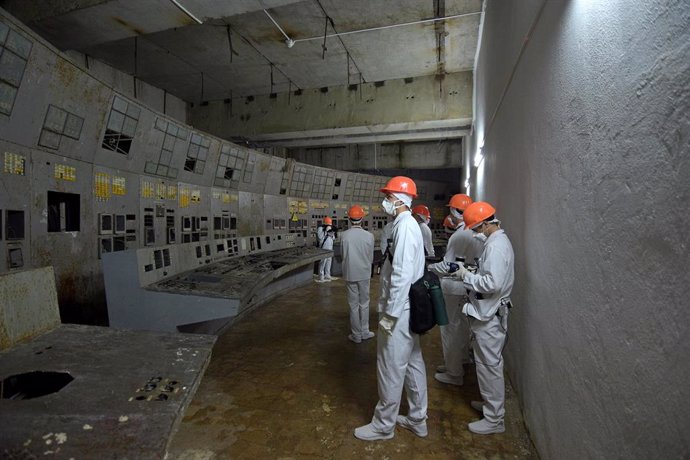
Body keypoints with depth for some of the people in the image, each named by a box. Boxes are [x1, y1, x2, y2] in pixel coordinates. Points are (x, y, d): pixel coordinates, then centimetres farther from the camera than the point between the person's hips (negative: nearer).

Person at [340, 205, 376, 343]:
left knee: (353, 305, 9)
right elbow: (371, 257, -1)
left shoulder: (344, 235, -11)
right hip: (364, 273, 0)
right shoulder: (369, 236, -11)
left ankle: (356, 335, 18)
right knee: (364, 303, 15)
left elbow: (343, 255, -1)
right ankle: (364, 332, 23)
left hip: (350, 273, 0)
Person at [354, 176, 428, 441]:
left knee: (391, 368, 6)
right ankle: (417, 419, 34)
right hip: (409, 308, 10)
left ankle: (383, 425, 24)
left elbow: (401, 276, -24)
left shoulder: (405, 226, -19)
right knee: (413, 363, 18)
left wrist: (389, 314, -20)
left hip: (399, 310, -10)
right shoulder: (410, 224, 11)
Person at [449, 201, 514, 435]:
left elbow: (492, 283, -28)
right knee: (490, 363, 22)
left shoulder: (496, 246, -21)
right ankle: (491, 402, 38)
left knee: (489, 365, 1)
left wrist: (467, 276, -17)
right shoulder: (499, 241, 12)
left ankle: (494, 419, 13)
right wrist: (472, 273, 6)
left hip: (489, 315, -11)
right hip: (490, 312, 11)